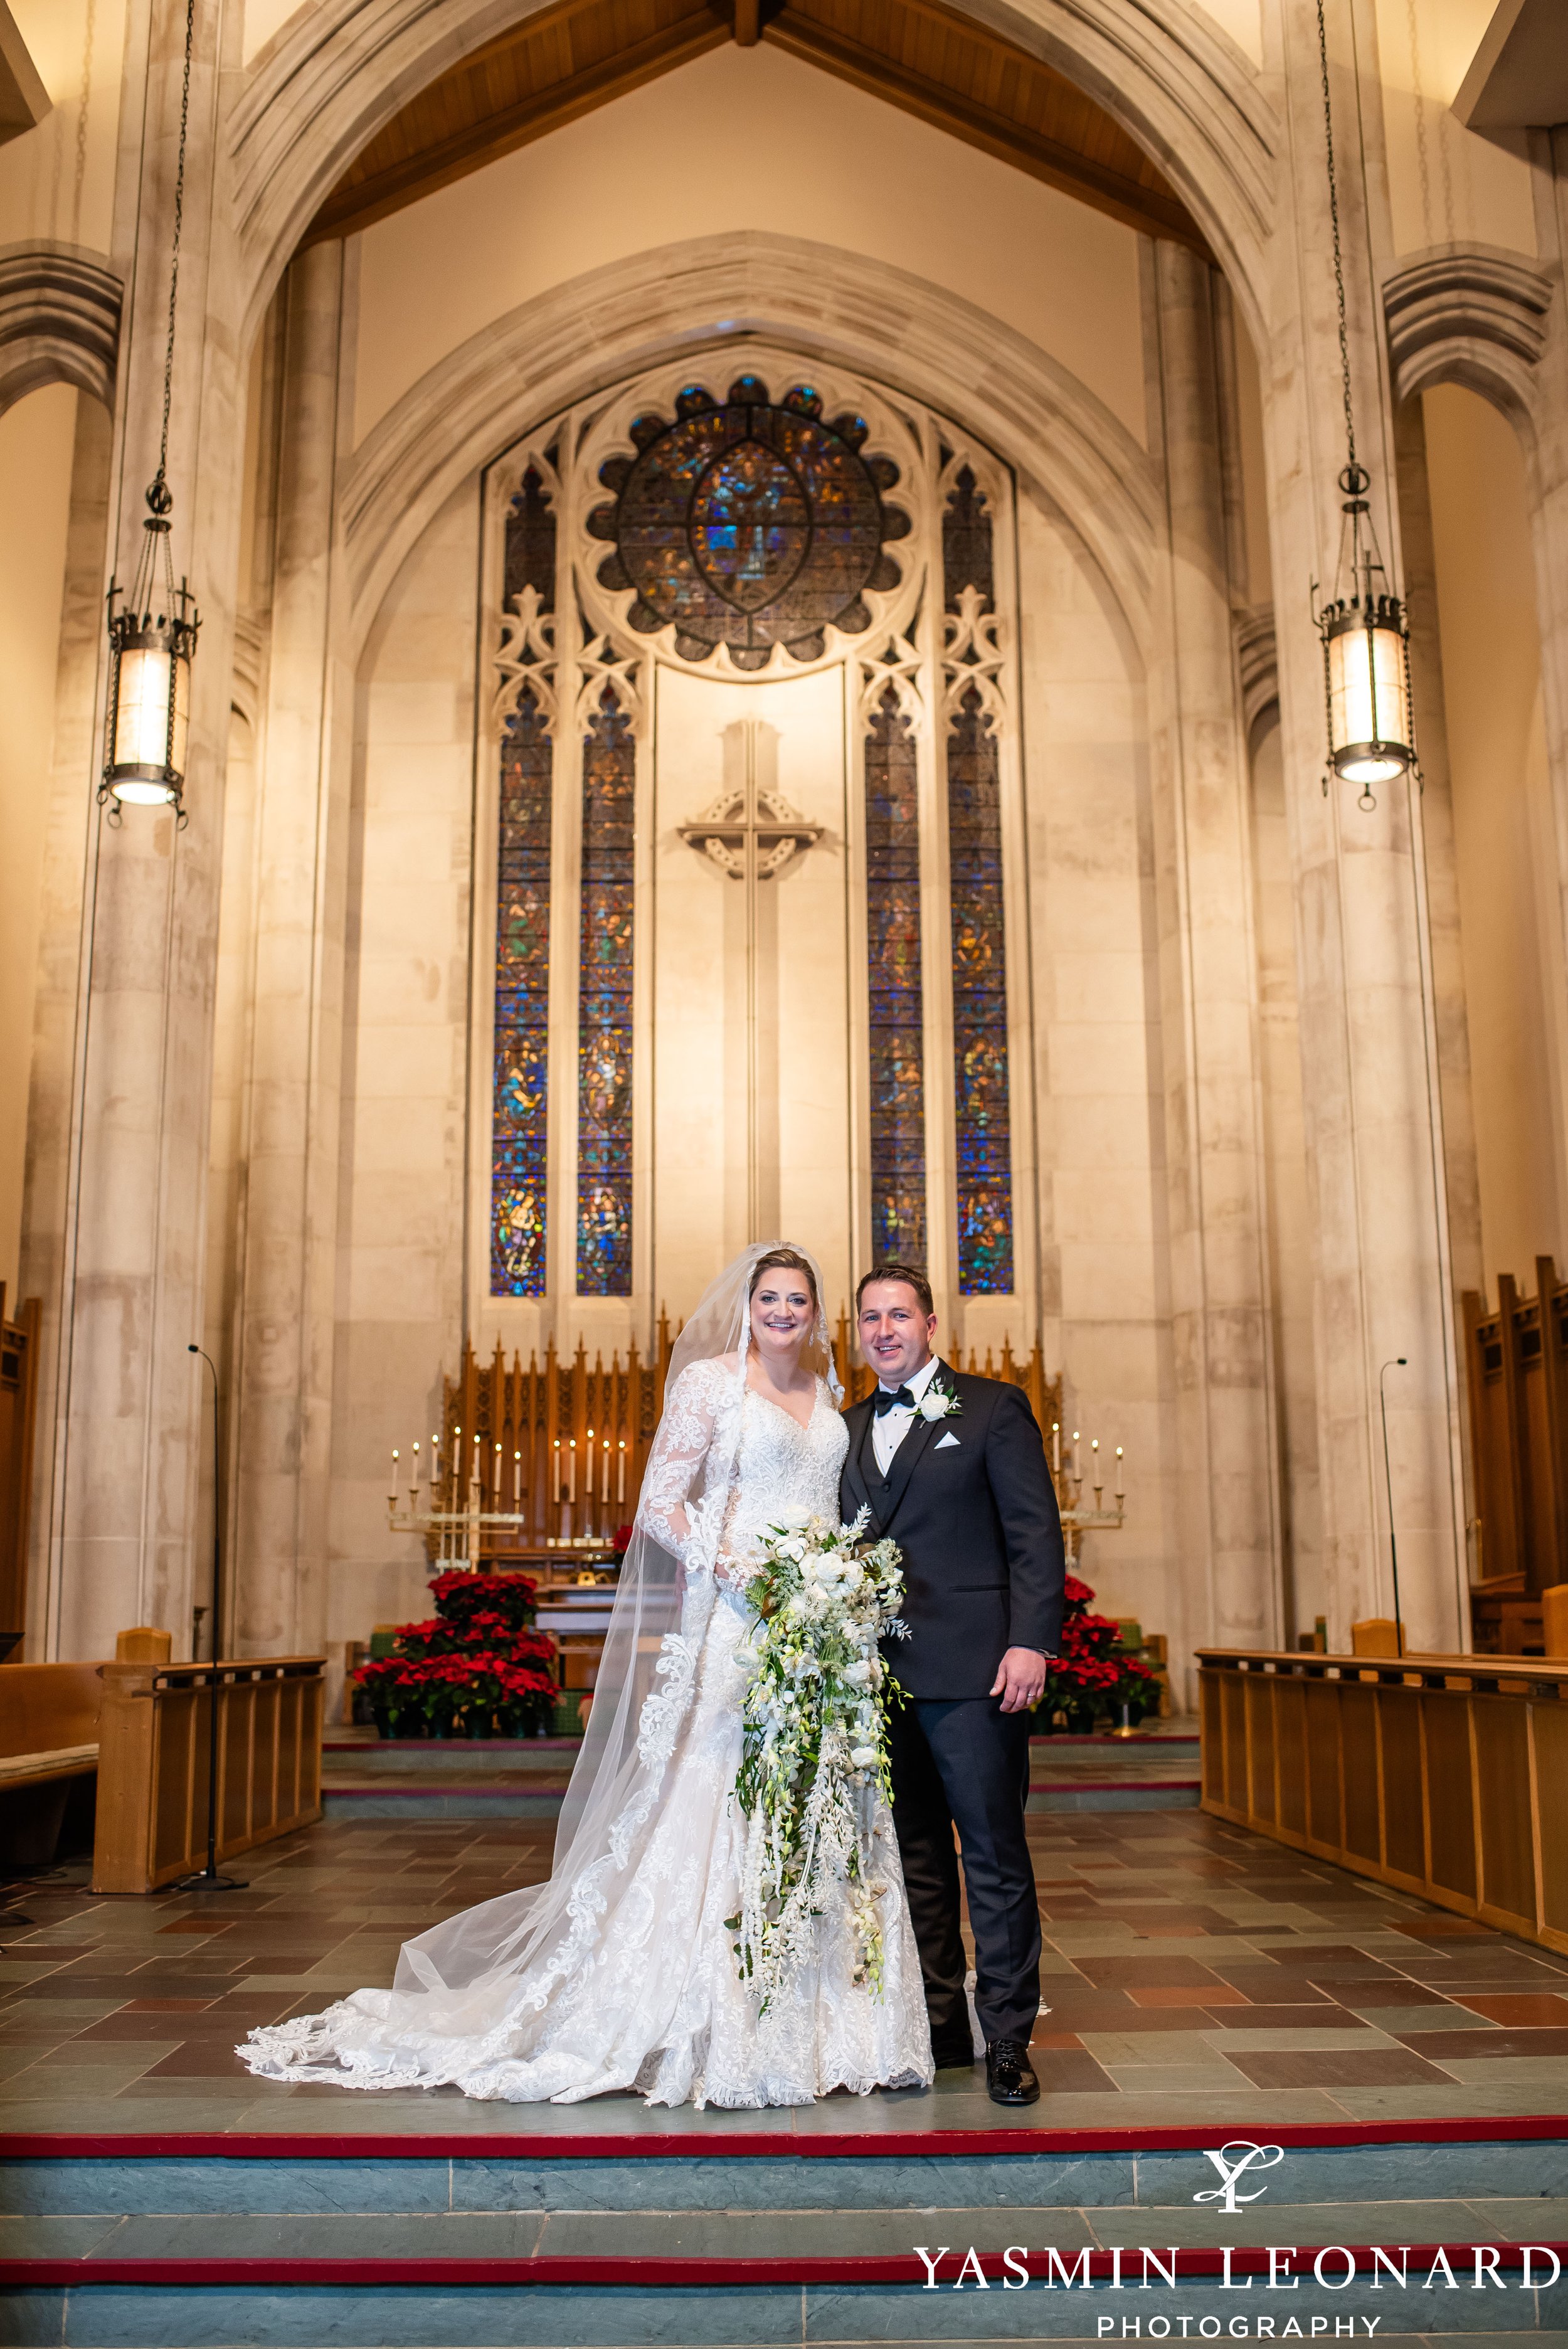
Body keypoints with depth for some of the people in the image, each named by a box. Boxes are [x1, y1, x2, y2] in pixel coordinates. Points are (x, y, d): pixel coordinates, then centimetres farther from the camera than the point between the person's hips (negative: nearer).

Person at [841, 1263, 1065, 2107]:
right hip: (879, 1677, 5)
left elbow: (1035, 1535, -4)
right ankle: (938, 2025, 22)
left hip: (972, 1671, -5)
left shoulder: (993, 1409, 2)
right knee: (916, 1857, 12)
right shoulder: (849, 1429, 17)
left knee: (995, 1855, -1)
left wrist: (1030, 1643, -14)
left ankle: (1008, 2037, 8)